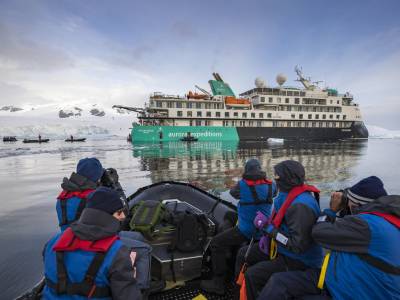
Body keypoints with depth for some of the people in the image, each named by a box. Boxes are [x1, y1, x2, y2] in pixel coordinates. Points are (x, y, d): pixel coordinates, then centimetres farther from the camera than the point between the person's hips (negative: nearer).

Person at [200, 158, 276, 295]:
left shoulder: (243, 184, -16)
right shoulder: (270, 185, -4)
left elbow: (233, 192, 5)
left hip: (246, 230, -6)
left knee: (216, 243, 4)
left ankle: (218, 283, 5)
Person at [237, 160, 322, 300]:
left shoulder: (301, 205, -31)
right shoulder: (290, 194, -1)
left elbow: (298, 245, -32)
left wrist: (267, 227, -27)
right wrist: (267, 235, -2)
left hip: (299, 259, -9)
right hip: (282, 249, 9)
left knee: (252, 275, -20)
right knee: (243, 254, 10)